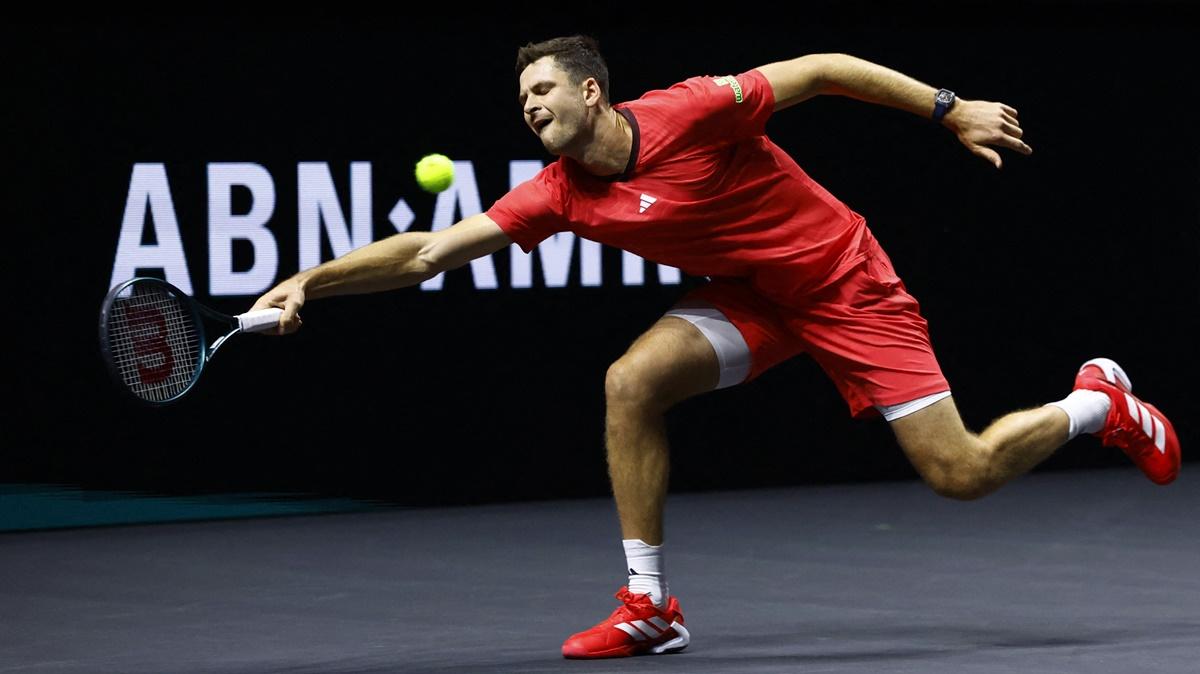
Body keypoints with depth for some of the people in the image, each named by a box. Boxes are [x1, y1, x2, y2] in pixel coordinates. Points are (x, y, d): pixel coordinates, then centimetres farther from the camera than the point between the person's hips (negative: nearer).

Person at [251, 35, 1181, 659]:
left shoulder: (688, 113, -26)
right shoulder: (560, 195, -10)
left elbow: (821, 70, -17)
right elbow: (429, 251, -11)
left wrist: (949, 110, -17)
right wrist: (312, 281, -23)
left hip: (843, 281, -5)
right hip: (751, 298, 5)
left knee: (962, 473, -9)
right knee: (631, 383, -19)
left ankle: (1098, 402, 21)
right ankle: (650, 606, -10)